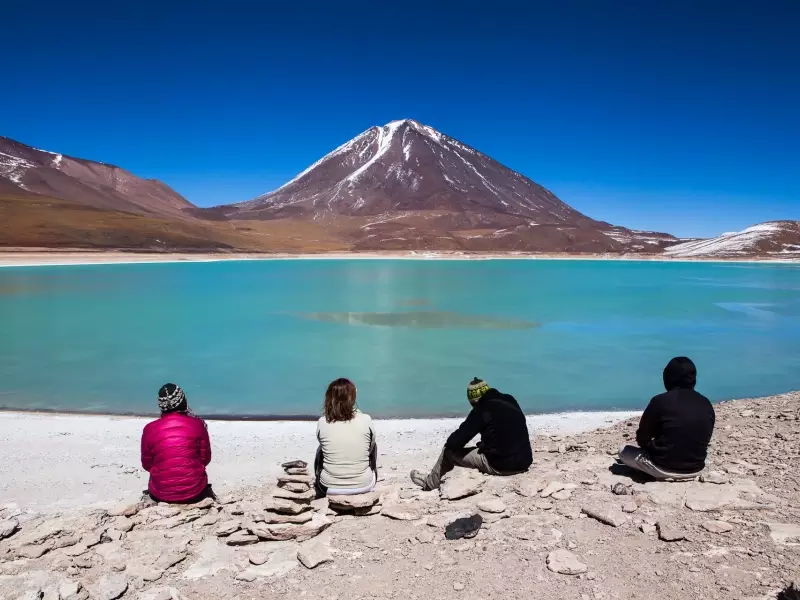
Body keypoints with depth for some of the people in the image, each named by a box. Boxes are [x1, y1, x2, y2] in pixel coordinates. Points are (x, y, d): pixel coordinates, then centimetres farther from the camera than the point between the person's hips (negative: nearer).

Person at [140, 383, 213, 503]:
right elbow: (205, 459, 1)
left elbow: (147, 465, 5)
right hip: (194, 492, -1)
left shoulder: (149, 429, -7)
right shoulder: (198, 424, -8)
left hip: (161, 494, 1)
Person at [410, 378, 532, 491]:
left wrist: (449, 443, 15)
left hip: (500, 464, -7)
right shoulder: (511, 403, 13)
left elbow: (457, 440, -6)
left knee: (449, 451, 11)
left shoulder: (483, 408, -7)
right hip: (523, 463, 7)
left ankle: (430, 482, 32)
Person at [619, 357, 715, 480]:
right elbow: (704, 441, 10)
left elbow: (642, 439, -8)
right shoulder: (706, 404, -3)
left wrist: (653, 447, 15)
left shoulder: (661, 401, -17)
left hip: (664, 469, -4)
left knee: (624, 451, 16)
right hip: (695, 470, 4)